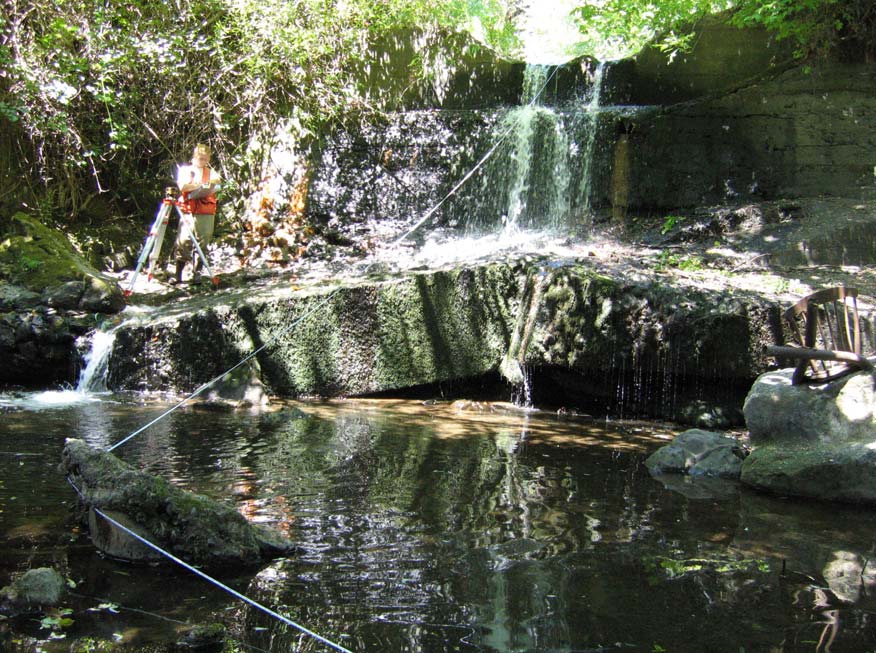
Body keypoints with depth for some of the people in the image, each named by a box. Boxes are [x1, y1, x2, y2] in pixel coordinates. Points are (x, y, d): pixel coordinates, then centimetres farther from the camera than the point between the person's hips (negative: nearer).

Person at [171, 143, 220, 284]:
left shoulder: (211, 173, 14)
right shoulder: (185, 170, 14)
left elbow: (211, 189, -3)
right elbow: (183, 186, -4)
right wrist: (200, 184, -12)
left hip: (206, 213, 1)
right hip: (188, 211, -1)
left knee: (202, 243, -3)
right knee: (183, 242, -7)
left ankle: (196, 273, 4)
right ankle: (178, 274, -3)